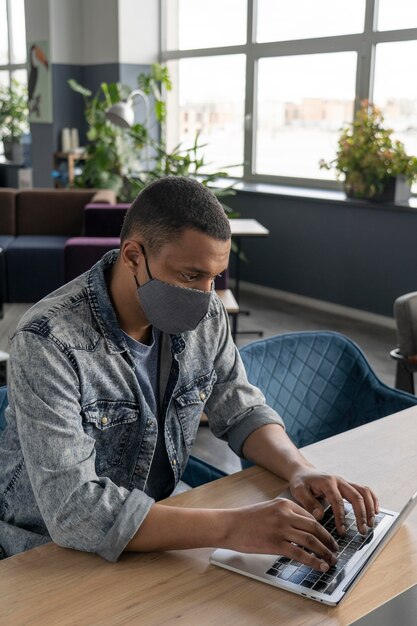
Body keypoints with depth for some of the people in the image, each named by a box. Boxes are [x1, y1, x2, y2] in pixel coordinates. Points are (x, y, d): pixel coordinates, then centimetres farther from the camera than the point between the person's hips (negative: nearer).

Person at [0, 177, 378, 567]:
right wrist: (231, 528, -39)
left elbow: (242, 411, 5)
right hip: (49, 545, -5)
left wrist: (300, 470, -16)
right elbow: (72, 509, -33)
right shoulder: (48, 341, -27)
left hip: (158, 511, 6)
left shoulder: (205, 316, -8)